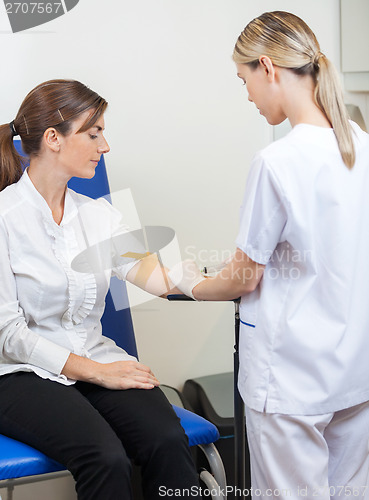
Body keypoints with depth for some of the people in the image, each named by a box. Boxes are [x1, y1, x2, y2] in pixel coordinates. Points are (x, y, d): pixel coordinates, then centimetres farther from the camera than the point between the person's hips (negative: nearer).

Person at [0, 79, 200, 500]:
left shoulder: (98, 214, 10)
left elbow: (148, 272, -5)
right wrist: (95, 371, -16)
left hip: (96, 359, 5)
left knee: (168, 440, -23)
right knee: (106, 456, -30)